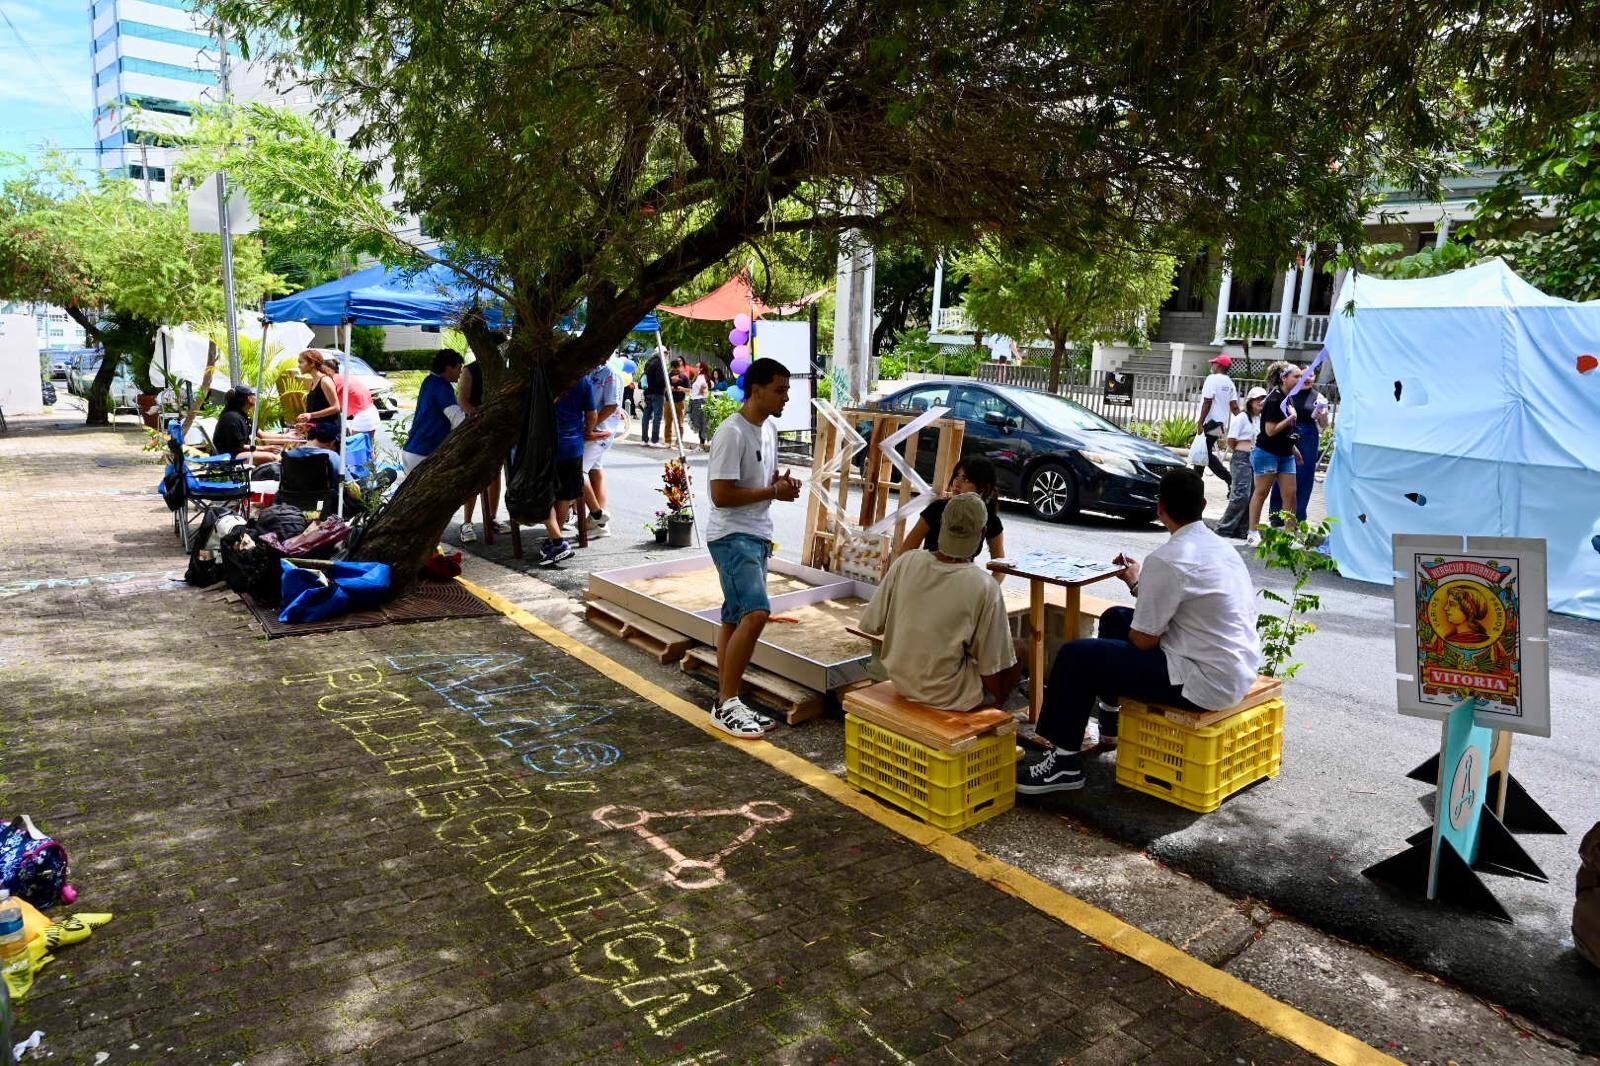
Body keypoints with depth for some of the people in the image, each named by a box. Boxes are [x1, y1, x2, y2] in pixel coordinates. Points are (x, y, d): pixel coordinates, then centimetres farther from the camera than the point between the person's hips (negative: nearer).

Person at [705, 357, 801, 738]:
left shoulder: (769, 429, 11)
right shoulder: (731, 434, -18)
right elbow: (721, 495, -21)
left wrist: (783, 483, 2)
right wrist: (774, 492, -16)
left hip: (757, 536, 9)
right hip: (732, 537, -9)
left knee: (736, 619, 11)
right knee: (755, 613, -20)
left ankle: (727, 703, 18)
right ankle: (726, 703, -10)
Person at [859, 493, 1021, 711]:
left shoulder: (905, 562, -12)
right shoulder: (984, 587, -22)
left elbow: (870, 625, -3)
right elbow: (993, 668, -15)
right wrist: (994, 704, 3)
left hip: (900, 679, 5)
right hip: (949, 695, -5)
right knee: (1020, 652, 17)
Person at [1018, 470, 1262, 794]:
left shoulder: (1167, 560, -21)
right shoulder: (1220, 546, 8)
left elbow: (1143, 641, -14)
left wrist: (1136, 585, 2)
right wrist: (1140, 582, 15)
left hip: (1207, 682, -10)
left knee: (1075, 656, -6)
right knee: (1114, 618, 22)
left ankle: (1065, 763, 5)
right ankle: (1108, 719, 38)